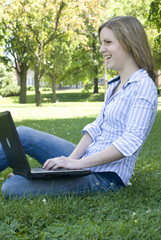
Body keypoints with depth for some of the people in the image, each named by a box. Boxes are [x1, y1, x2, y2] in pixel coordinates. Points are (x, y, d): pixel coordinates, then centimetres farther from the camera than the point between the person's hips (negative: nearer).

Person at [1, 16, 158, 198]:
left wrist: (79, 163, -24)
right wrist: (71, 159, -3)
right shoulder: (115, 85, 15)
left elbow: (132, 141, -23)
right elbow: (97, 127, 12)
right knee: (23, 134, 1)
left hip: (106, 177, -8)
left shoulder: (143, 86, -14)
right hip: (87, 164, 9)